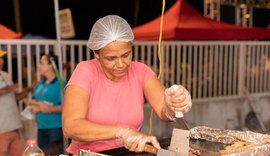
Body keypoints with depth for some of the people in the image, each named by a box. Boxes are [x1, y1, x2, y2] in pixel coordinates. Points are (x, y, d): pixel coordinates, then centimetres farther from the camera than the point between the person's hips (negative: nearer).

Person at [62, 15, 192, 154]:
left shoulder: (140, 71, -2)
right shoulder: (85, 72, -10)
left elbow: (164, 111, -16)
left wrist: (172, 105, -36)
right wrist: (121, 131, -28)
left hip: (130, 152, 3)